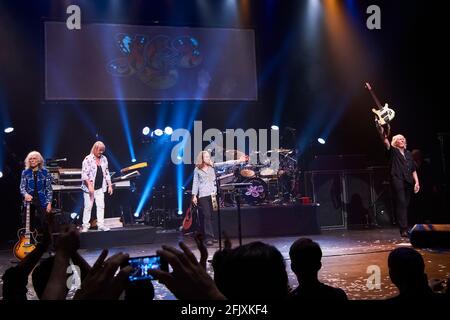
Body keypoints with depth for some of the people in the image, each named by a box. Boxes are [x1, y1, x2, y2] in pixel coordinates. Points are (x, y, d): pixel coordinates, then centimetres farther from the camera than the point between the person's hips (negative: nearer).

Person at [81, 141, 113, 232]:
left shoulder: (104, 159, 9)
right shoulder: (88, 159, -9)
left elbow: (106, 173, 15)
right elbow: (84, 174, -13)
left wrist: (109, 185, 10)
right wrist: (90, 185, -21)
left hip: (100, 187, 5)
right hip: (89, 188, -5)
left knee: (101, 206, 2)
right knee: (88, 206, -1)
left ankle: (101, 225, 7)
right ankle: (85, 226, 7)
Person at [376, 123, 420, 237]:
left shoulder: (408, 153, 21)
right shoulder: (393, 151, 7)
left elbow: (413, 169, 19)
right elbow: (385, 141, -11)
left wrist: (417, 182, 9)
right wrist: (384, 133, -28)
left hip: (408, 182, 5)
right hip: (397, 180, -5)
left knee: (406, 205, 4)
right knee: (401, 204, -12)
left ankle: (404, 228, 9)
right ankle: (403, 230, -15)